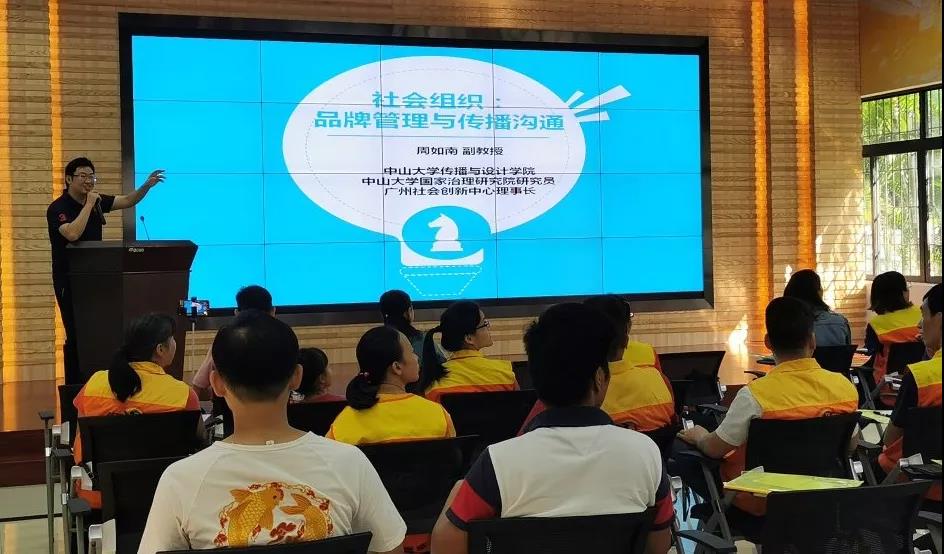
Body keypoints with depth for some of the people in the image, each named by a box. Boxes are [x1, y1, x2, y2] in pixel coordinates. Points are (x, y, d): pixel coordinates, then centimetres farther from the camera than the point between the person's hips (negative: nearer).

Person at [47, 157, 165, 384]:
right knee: (77, 337, -6)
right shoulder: (58, 208, -13)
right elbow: (73, 234, -30)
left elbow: (128, 201, 12)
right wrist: (89, 205, -23)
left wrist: (147, 185, -4)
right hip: (70, 282, -7)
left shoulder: (96, 202, 8)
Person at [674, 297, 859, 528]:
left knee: (685, 459, 8)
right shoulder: (845, 387, -12)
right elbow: (849, 445, 6)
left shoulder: (755, 394, -26)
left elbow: (715, 449, -14)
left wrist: (698, 437, 9)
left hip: (762, 505, -5)